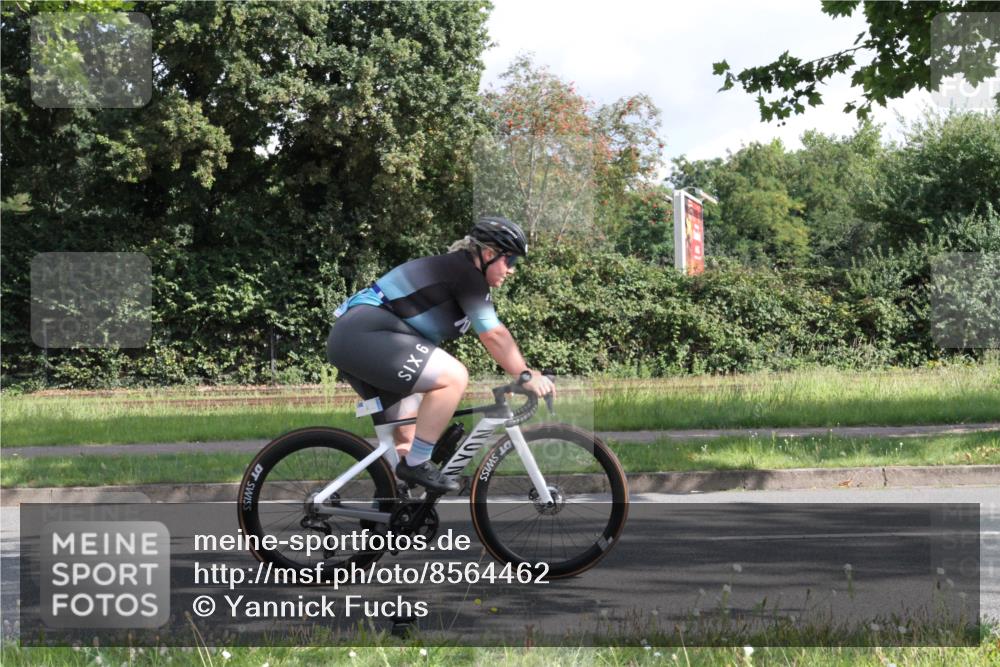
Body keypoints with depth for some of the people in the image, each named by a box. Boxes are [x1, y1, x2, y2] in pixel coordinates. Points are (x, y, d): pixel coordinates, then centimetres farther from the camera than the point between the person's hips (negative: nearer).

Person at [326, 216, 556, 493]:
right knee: (454, 376, -21)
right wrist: (527, 376, -9)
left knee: (407, 432, 15)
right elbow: (493, 335, -14)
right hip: (364, 335, -11)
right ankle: (416, 465, -13)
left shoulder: (454, 273, 21)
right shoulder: (466, 272, -10)